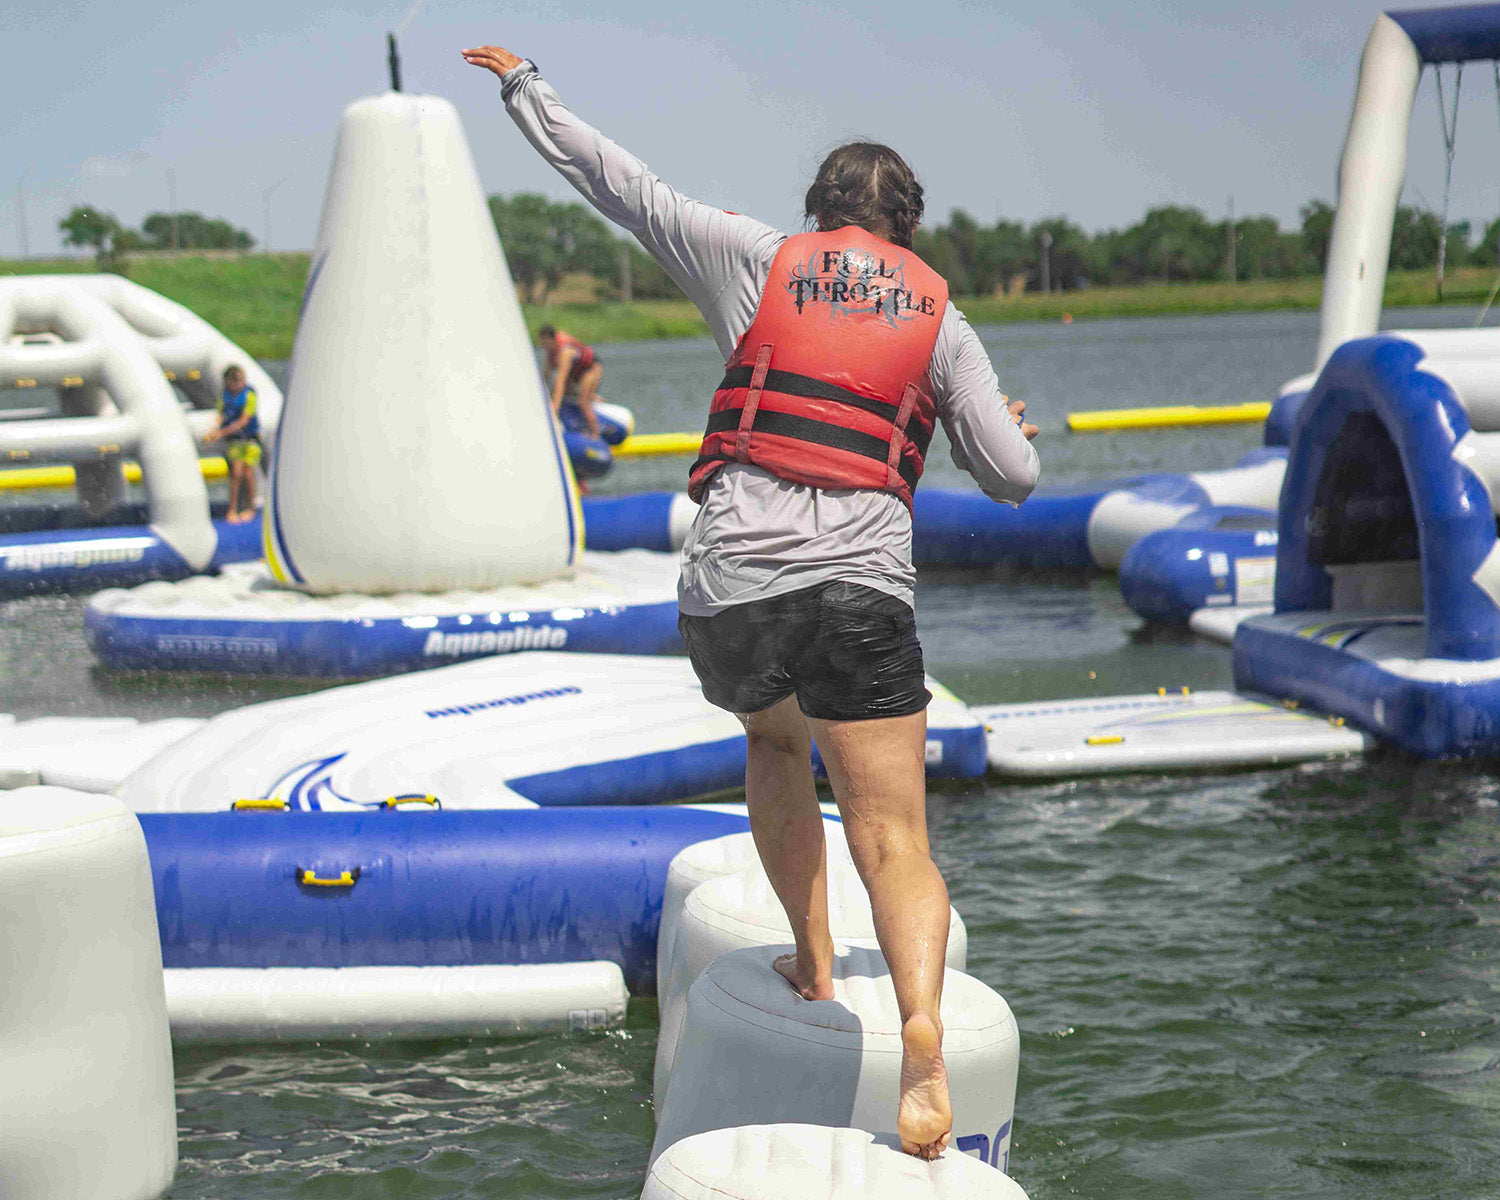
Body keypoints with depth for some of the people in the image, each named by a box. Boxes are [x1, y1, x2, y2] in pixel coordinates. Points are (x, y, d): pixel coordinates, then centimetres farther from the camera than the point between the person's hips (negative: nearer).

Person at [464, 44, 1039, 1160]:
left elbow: (618, 182, 15)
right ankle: (924, 1026, -29)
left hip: (730, 587, 1)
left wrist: (526, 88, 28)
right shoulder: (943, 323, 13)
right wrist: (1018, 429, 33)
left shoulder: (760, 260, 11)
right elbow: (1013, 479, 10)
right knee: (894, 842, -4)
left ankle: (814, 961, 27)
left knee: (774, 740, 33)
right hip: (861, 591, -1)